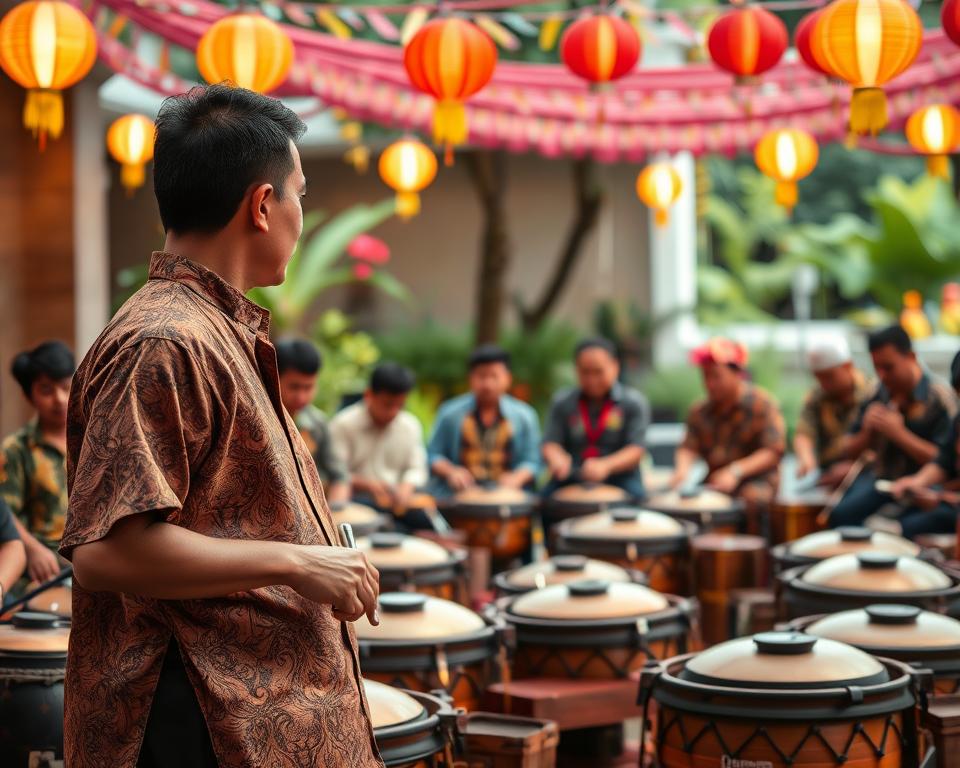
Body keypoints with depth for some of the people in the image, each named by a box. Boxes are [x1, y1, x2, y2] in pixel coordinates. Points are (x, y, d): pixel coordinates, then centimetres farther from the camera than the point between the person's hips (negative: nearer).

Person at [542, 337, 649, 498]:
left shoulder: (634, 403, 0)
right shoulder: (562, 403, 8)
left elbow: (636, 450, -9)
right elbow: (550, 444, 1)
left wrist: (605, 465, -28)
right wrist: (557, 458, -25)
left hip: (619, 480, -2)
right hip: (569, 481, 2)